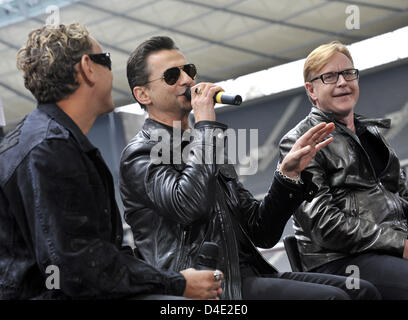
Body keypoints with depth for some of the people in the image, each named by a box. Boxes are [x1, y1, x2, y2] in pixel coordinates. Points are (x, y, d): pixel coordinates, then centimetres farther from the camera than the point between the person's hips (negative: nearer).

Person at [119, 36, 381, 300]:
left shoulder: (206, 147, 24)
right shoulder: (140, 154, 0)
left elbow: (260, 233, 21)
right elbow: (189, 205, -22)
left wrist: (289, 173, 6)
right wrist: (206, 125, -10)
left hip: (246, 276, 8)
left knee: (361, 290, -9)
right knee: (330, 297, -25)